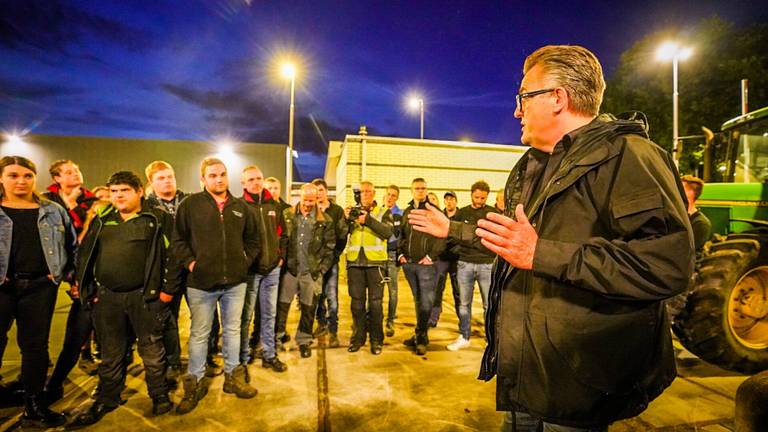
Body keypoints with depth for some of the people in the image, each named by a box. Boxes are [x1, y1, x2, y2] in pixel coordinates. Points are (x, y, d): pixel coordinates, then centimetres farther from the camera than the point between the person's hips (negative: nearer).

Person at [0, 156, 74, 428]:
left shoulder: (54, 211, 7)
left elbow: (71, 246, 14)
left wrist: (69, 274, 7)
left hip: (40, 287, 2)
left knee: (36, 345, 9)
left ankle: (34, 408, 22)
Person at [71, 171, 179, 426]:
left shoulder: (158, 219, -5)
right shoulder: (101, 221, 11)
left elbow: (172, 254, -8)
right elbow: (85, 255, 15)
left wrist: (168, 288, -11)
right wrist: (88, 289, 8)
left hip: (145, 296, -4)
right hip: (107, 297, 5)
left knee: (151, 348, 8)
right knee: (110, 352, 17)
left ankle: (159, 395, 25)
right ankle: (107, 400, 35)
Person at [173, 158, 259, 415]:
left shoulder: (241, 207, 6)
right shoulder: (190, 204, -3)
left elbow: (252, 239, 15)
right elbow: (178, 239, -1)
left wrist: (246, 261, 4)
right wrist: (189, 263, -10)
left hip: (235, 282, 3)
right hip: (201, 282, -3)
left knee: (233, 330, 15)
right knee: (199, 334, 9)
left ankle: (233, 377, 30)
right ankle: (195, 383, 26)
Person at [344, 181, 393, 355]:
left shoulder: (383, 212, 7)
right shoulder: (353, 211, 13)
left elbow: (388, 232, -11)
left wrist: (368, 219, -22)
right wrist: (346, 219, -14)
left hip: (375, 262, -2)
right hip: (355, 262, 2)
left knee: (375, 302, 1)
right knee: (357, 302, 8)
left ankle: (376, 339, 14)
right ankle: (358, 337, 21)